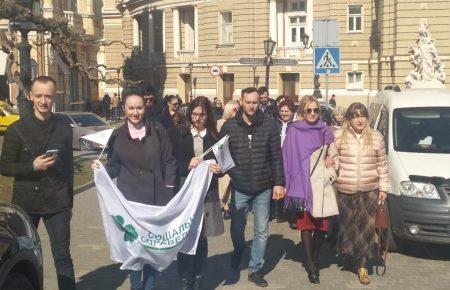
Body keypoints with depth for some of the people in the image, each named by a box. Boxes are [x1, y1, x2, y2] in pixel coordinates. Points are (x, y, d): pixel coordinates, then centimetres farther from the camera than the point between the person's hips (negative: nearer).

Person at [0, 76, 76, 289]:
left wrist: (69, 201, 10)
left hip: (57, 203, 1)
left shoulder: (64, 128, 5)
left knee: (63, 256, 1)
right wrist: (33, 166, -16)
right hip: (26, 203, 0)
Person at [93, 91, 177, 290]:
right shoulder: (118, 136, 2)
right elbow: (114, 167, 8)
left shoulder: (157, 131, 0)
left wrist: (169, 189, -3)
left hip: (156, 198, 0)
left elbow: (169, 162, 3)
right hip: (130, 199, 0)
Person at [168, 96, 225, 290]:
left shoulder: (214, 137, 8)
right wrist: (187, 166, -17)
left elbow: (221, 163, 14)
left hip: (207, 194, 2)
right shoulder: (176, 134, 1)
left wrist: (218, 169, -8)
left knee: (202, 238, 9)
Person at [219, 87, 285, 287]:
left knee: (262, 231, 7)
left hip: (263, 189, 0)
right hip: (239, 188, 0)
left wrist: (279, 183, -5)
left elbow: (276, 156, -1)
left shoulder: (269, 125, -2)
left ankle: (255, 269, 22)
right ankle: (239, 250, 46)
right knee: (237, 228, 13)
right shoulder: (229, 126, -3)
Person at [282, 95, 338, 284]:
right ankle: (311, 265, 9)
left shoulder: (325, 131, 10)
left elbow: (334, 156, 19)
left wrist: (331, 164, -2)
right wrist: (293, 186, -5)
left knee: (322, 225, 2)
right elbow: (289, 159, 0)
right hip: (303, 184, -2)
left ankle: (314, 260, 23)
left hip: (322, 184, 3)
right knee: (306, 224, -1)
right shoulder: (294, 131, 1)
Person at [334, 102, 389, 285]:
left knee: (366, 227, 2)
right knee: (347, 225, 6)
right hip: (345, 191, -1)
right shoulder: (338, 136, 0)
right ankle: (347, 257, 29)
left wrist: (383, 188, 6)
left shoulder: (376, 137, 5)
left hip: (370, 190, 1)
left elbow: (382, 165, 8)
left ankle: (362, 266, 11)